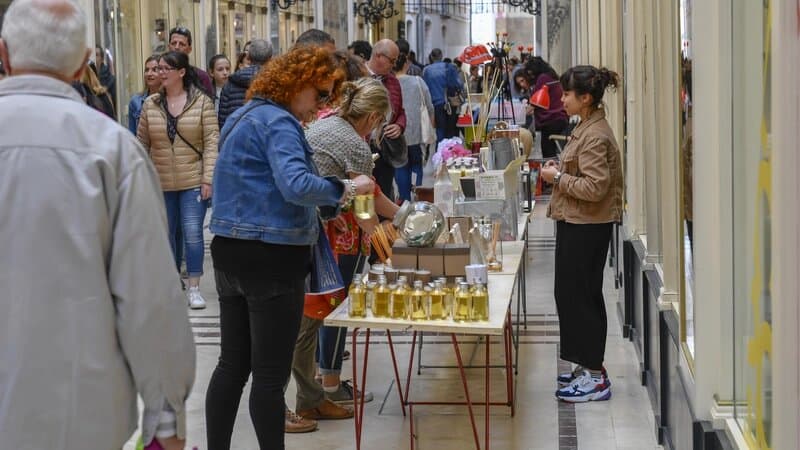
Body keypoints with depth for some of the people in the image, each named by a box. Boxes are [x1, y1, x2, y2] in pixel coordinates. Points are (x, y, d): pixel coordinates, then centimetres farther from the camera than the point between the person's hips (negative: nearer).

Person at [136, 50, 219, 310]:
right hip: (160, 183, 3)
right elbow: (142, 143, 8)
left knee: (193, 233, -3)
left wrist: (208, 178, -11)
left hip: (193, 181, -3)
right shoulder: (150, 104, 4)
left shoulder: (202, 102, -4)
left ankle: (194, 288, 8)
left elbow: (211, 142, -6)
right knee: (165, 234, 10)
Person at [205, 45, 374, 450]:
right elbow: (297, 185, -29)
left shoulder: (244, 116, 16)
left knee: (233, 364, 14)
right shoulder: (278, 122, -15)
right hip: (271, 258, -9)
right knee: (270, 374, -1)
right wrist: (347, 188, -19)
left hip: (230, 251, 9)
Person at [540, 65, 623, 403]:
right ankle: (589, 367, 25)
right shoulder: (587, 128, 13)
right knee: (573, 294, 15)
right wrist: (560, 170, 9)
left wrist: (558, 177, -15)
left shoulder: (596, 136, -19)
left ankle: (595, 377, 2)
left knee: (580, 296, -5)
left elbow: (595, 187, -25)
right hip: (576, 223, 11)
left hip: (586, 227, -11)